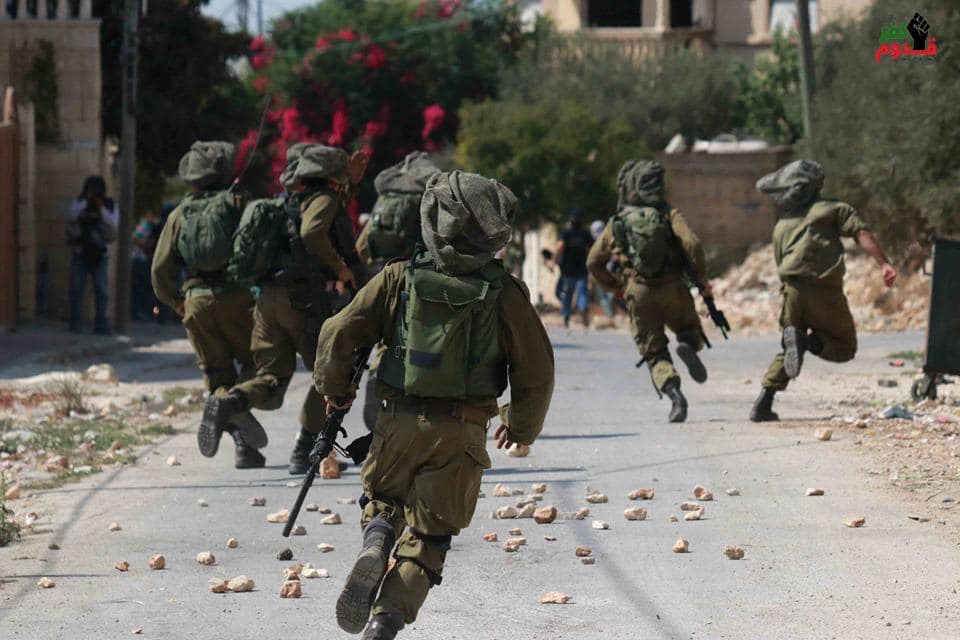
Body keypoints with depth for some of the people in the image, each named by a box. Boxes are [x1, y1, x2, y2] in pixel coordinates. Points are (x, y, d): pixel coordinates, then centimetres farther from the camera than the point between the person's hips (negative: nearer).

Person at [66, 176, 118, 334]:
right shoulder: (78, 203, 3)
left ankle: (100, 324, 0)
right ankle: (75, 324, 0)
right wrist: (85, 201, -18)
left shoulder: (110, 206, 4)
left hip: (99, 255, 0)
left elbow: (113, 225, -10)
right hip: (79, 253, 0)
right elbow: (71, 217, -16)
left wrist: (101, 209, -17)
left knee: (101, 290, -3)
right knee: (76, 289, -4)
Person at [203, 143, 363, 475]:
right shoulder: (323, 199, -2)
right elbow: (313, 234, -21)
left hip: (266, 297, 7)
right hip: (301, 298, -7)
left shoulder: (283, 202, 23)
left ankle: (227, 402, -25)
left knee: (272, 377, 6)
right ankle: (304, 451, 3)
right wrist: (340, 268, -9)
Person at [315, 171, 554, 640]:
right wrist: (522, 426, 19)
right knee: (428, 535, 11)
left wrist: (333, 388, 15)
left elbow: (338, 333, -5)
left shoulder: (400, 278, -5)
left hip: (401, 421, 0)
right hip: (464, 431, 0)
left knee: (383, 498, 26)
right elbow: (537, 371, 1)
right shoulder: (505, 292, -5)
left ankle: (375, 544, -6)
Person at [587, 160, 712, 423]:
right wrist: (701, 278, -1)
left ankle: (673, 392, -18)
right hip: (672, 289, -1)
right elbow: (692, 244, -15)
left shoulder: (617, 223, 8)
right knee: (690, 330, 23)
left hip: (638, 293, 1)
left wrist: (614, 285, 30)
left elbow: (594, 262, 13)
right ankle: (688, 345, -15)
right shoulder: (669, 215, 0)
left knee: (654, 352, 8)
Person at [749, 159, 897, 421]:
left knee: (786, 353, 22)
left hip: (793, 289, 4)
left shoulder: (781, 225, 22)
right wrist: (884, 264, -13)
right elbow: (861, 233, -4)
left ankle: (763, 405, 5)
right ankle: (810, 341, -18)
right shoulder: (832, 208, 11)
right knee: (845, 348, 13)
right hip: (826, 290, -4)